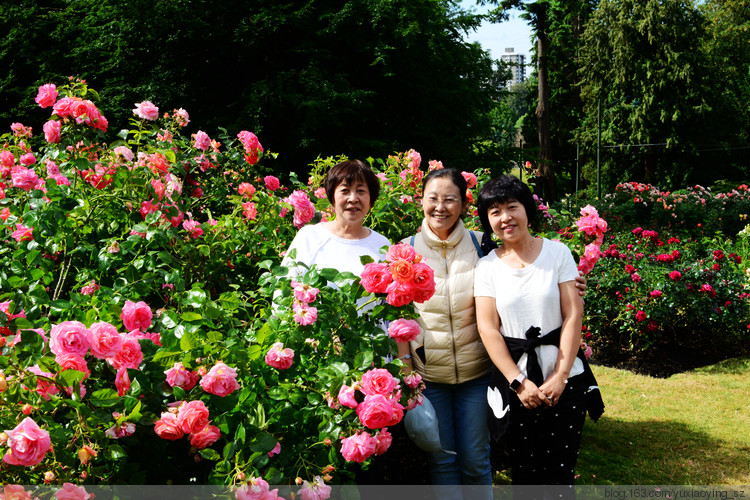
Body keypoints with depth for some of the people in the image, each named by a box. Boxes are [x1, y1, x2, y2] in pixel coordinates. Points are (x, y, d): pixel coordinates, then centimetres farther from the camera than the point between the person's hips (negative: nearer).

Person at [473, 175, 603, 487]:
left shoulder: (557, 252, 1)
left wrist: (560, 376, -10)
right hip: (516, 382, 1)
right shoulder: (487, 267, 2)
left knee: (561, 470, 3)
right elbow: (488, 329, -3)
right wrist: (518, 382, -10)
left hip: (565, 381, 0)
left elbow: (573, 316, -4)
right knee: (524, 470, 7)